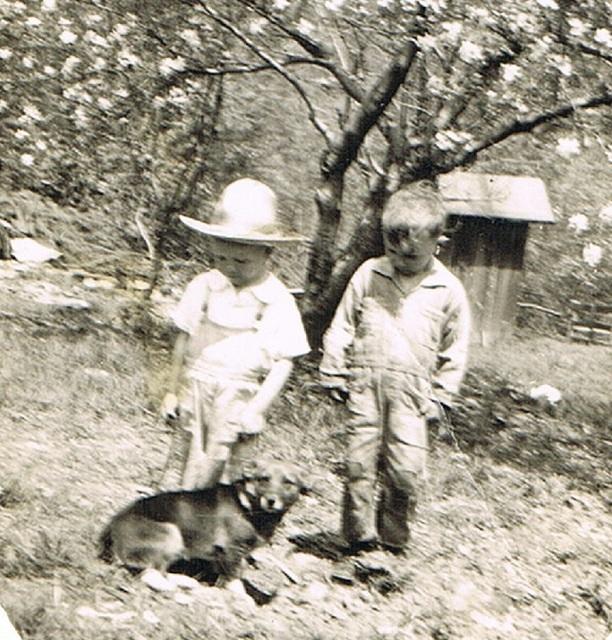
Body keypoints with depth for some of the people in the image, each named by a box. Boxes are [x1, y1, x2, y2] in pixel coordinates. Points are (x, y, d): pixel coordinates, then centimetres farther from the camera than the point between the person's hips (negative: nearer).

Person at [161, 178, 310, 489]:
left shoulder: (277, 300, -6)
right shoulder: (205, 286, 2)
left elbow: (283, 363, -6)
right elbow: (184, 338, 11)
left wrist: (257, 409, -14)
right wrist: (172, 391, 15)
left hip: (238, 396, -3)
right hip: (196, 389, 3)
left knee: (219, 471, -5)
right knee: (193, 463, 6)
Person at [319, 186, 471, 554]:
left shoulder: (448, 290, 3)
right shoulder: (368, 275, 7)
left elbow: (455, 349, 9)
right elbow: (342, 327, 12)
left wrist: (441, 396, 5)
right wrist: (334, 374, 8)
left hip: (412, 389, -1)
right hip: (365, 381, 1)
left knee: (406, 468, -6)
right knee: (360, 461, 1)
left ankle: (394, 539, 11)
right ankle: (360, 536, 12)